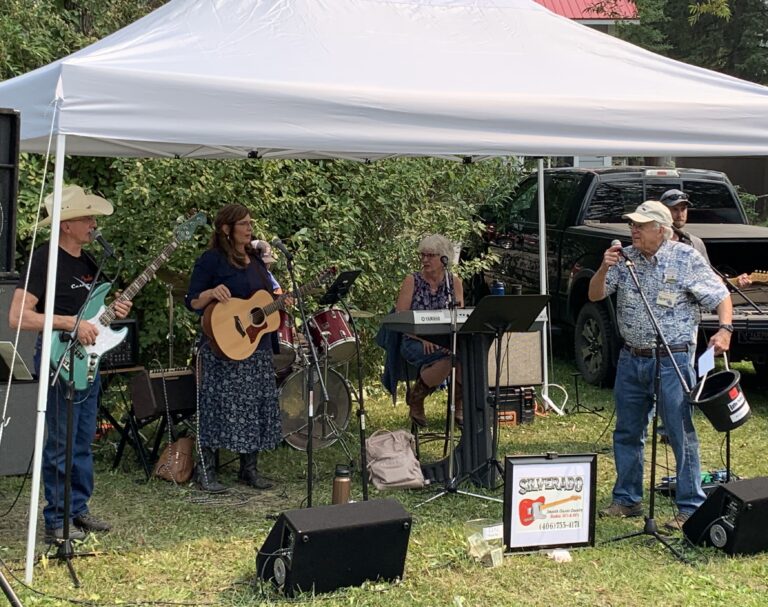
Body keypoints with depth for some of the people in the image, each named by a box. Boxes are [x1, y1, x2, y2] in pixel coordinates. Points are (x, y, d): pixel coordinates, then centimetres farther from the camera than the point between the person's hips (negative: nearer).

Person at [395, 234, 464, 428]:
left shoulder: (454, 282, 9)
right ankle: (415, 397, -4)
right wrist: (422, 339, -20)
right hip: (415, 341, -3)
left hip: (446, 341, 3)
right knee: (446, 359, -35)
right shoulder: (412, 281, 0)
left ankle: (460, 402, -1)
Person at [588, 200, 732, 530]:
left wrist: (724, 329, -22)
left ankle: (691, 507, 4)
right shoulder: (625, 258, 6)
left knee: (681, 434, -4)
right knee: (627, 433, 13)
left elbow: (721, 297, -5)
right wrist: (604, 269, -13)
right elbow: (595, 296, 5)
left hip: (672, 360, -5)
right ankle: (627, 499, 26)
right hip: (631, 359, 6)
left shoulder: (686, 259, -7)